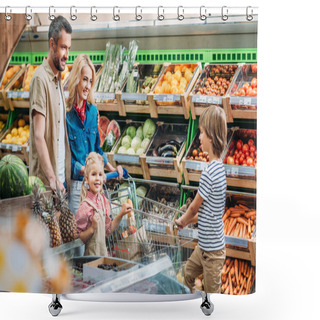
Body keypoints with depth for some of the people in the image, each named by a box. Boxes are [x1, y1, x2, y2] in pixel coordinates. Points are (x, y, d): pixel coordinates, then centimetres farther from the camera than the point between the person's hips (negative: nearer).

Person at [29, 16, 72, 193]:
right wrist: (52, 178, -25)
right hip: (46, 180, -8)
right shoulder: (40, 79, -15)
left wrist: (63, 176, 13)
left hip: (62, 177, 8)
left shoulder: (58, 79, 13)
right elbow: (38, 137, -20)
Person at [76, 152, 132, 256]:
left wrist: (121, 214, 6)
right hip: (90, 255, -6)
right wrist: (92, 228, -26)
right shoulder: (85, 207, -18)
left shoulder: (103, 200, 3)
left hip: (103, 253, 6)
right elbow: (78, 238, -14)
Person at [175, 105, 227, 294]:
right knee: (188, 274, 25)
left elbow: (194, 208, -11)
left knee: (212, 293, 4)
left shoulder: (209, 173, -25)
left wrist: (181, 221, 7)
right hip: (205, 245, 9)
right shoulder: (219, 168, 3)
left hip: (212, 250, -9)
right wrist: (187, 221, 14)